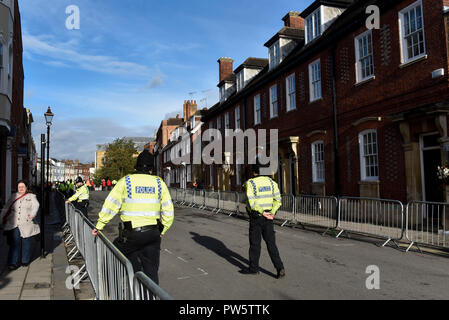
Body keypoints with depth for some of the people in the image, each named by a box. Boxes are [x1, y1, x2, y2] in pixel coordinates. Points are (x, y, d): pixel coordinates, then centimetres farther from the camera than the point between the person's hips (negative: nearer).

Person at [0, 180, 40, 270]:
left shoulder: (31, 196, 10)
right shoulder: (13, 196, 18)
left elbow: (36, 205, -6)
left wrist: (32, 214, -24)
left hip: (26, 225, -1)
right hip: (14, 224, 2)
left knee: (26, 243, 3)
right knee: (15, 242, -5)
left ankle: (25, 260, 18)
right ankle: (13, 263, 0)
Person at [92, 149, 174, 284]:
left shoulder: (126, 181, 0)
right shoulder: (159, 183, 6)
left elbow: (110, 206, -2)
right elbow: (168, 210, 6)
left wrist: (99, 226, 9)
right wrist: (162, 231, 16)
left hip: (132, 234, -3)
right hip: (153, 234, 3)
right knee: (151, 270, 13)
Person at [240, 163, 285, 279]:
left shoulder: (250, 183, -11)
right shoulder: (271, 182, 4)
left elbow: (252, 203, -20)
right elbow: (278, 200, 1)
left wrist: (263, 213, -15)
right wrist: (272, 213, -6)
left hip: (256, 217, -4)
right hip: (268, 218, 4)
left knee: (255, 243, 8)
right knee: (271, 243, 10)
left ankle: (253, 268, 20)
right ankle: (280, 268, 3)